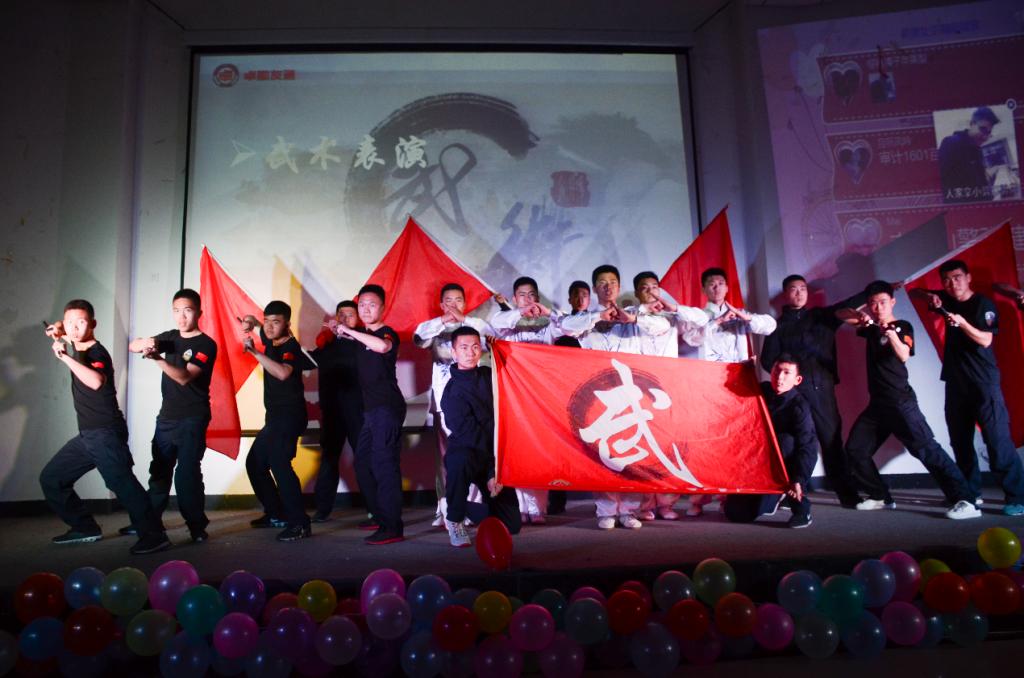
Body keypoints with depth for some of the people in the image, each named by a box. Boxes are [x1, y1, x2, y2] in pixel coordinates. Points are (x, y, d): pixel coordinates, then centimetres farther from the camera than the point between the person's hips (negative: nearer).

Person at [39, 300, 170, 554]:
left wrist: (66, 358, -33)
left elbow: (97, 381, -36)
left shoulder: (96, 352, -13)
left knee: (120, 481, -22)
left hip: (106, 433, -10)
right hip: (87, 435, 10)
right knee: (50, 478, 15)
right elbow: (67, 330, 37)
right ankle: (85, 528, 19)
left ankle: (154, 535, -26)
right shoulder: (76, 348, 11)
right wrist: (59, 333, 16)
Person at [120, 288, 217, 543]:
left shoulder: (206, 345, -10)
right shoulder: (170, 337, 10)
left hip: (192, 419, -6)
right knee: (159, 470, 13)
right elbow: (132, 346, 12)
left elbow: (185, 377, -21)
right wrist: (144, 343, -12)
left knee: (187, 473, -11)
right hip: (166, 417, 6)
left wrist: (158, 358, -36)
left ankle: (197, 526, -2)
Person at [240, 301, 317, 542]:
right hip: (275, 416, 10)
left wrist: (254, 351, -32)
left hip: (289, 415, -10)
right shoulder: (270, 340, 8)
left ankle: (300, 523, -27)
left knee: (278, 462, -26)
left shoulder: (291, 347, -15)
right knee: (255, 463, 16)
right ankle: (276, 514, 26)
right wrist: (252, 323, 7)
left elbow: (283, 372, -36)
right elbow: (259, 325, 30)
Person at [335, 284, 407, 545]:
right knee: (363, 462, 13)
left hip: (387, 408, -9)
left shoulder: (387, 333, -7)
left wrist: (350, 332, -24)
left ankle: (392, 527, -12)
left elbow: (382, 346, -34)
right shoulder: (363, 337, 17)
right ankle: (379, 515, 26)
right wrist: (337, 331, 19)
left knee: (383, 463, -13)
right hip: (371, 408, 9)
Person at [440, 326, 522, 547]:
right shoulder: (452, 392, -12)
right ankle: (455, 520, -17)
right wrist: (490, 473, -19)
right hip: (468, 452, -5)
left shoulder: (489, 375, 7)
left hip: (494, 456, 5)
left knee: (511, 524, 0)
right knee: (460, 461, -42)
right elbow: (468, 434, -16)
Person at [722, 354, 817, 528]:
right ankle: (776, 497, 22)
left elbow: (808, 447, -29)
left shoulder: (799, 407, -19)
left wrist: (799, 480, -41)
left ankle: (801, 508, -24)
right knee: (735, 512, -11)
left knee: (786, 441, -36)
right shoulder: (761, 392, -4)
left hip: (786, 469, -4)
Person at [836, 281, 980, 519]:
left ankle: (966, 501, -18)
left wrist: (892, 335, -42)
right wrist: (860, 315, -8)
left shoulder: (903, 327, -3)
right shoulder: (871, 328, 12)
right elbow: (840, 314, 12)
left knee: (925, 448, -17)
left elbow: (904, 355, -22)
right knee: (855, 450, 5)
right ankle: (881, 497, 15)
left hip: (900, 402, -7)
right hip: (876, 403, 7)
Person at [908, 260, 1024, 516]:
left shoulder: (983, 304, -6)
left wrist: (962, 323, -28)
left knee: (998, 439, -11)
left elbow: (985, 340, -13)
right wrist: (930, 296, -3)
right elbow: (914, 291, 18)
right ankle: (971, 493, 17)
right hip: (956, 382, 6)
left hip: (984, 382, -6)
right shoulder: (947, 301, 9)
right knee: (960, 441, 8)